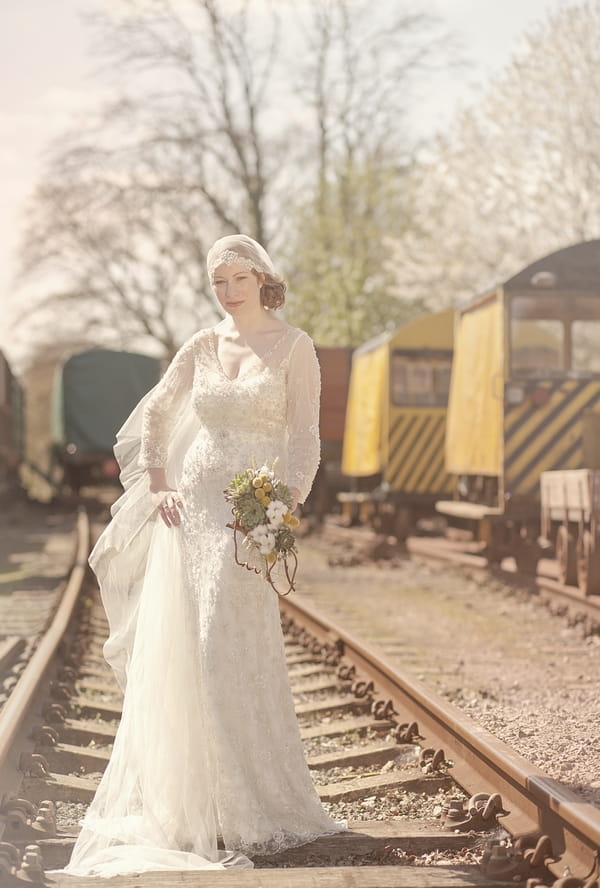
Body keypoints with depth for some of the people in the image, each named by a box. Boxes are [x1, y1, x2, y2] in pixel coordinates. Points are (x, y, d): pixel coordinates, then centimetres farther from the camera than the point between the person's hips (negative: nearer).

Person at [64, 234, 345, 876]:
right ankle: (188, 799, 16)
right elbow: (152, 416, 17)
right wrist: (157, 487, 6)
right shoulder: (202, 347, 11)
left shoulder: (293, 347, -1)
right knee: (175, 649, 3)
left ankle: (254, 807, 0)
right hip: (191, 504, 4)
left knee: (232, 649, -10)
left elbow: (303, 439, -4)